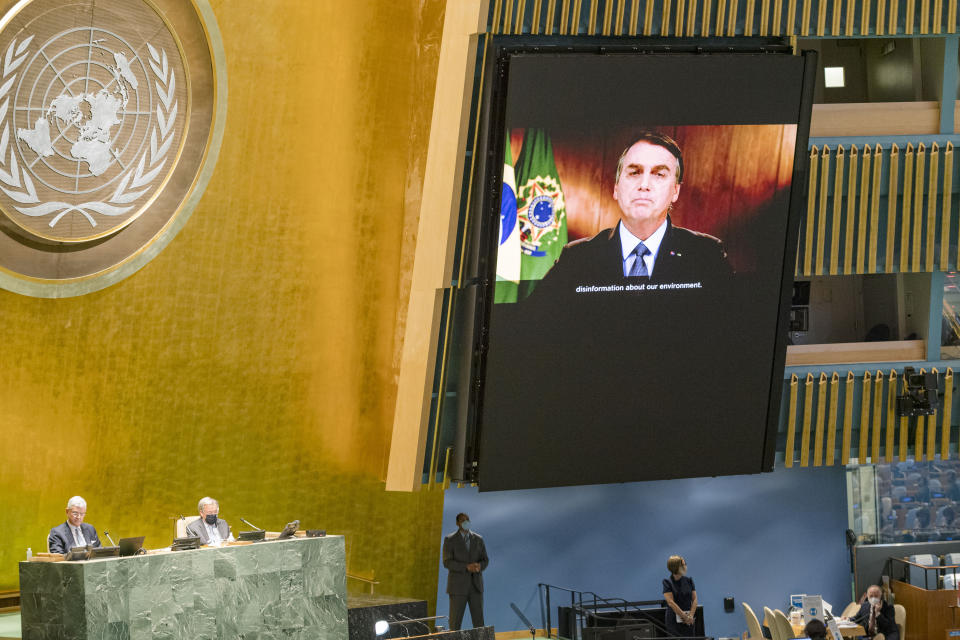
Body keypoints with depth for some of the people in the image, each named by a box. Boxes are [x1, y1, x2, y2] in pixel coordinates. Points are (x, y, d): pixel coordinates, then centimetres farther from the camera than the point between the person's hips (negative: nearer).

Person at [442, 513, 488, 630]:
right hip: (458, 586, -3)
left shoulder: (478, 540, 7)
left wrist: (479, 566, -20)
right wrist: (467, 567, -27)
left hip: (475, 585, 3)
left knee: (479, 622, 1)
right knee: (455, 623, -2)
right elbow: (447, 563, -14)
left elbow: (485, 561, 5)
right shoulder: (449, 540, -6)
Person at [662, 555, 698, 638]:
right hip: (674, 621, -3)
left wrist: (691, 616, -9)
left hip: (689, 621, 3)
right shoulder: (667, 582, -5)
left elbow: (694, 599, 5)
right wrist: (685, 617, -14)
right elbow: (671, 602, -12)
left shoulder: (688, 580, 7)